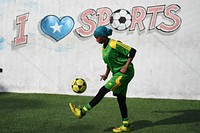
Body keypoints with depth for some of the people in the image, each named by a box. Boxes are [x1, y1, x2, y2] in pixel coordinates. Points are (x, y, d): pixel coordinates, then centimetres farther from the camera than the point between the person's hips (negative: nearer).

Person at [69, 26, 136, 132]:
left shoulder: (114, 44, -16)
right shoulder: (104, 48, 11)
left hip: (125, 73, -10)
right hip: (117, 73, 10)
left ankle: (82, 112, -13)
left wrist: (126, 66, -21)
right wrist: (106, 74, 11)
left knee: (103, 90, -14)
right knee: (120, 98, 8)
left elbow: (132, 51, -17)